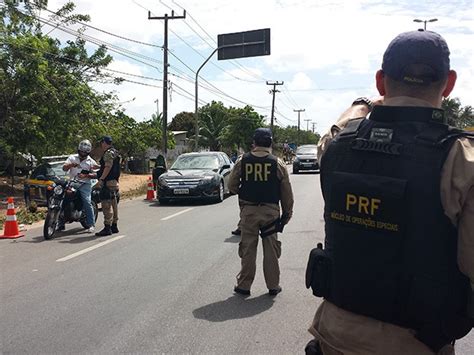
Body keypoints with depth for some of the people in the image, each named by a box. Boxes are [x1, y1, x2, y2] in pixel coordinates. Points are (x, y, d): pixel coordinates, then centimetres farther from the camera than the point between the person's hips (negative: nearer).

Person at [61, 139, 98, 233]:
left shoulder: (91, 161, 10)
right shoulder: (72, 158, 13)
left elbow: (95, 175, 2)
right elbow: (64, 168, 1)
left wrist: (86, 175, -15)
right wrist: (71, 165, -19)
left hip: (85, 184, -2)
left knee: (87, 202, -19)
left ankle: (91, 225, -13)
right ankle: (61, 224, 4)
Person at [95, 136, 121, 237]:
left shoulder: (109, 153, -12)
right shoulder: (115, 152, 20)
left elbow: (108, 167, -21)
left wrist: (101, 179, -23)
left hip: (108, 182, -11)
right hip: (114, 182, 11)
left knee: (107, 205, -11)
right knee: (113, 204, 14)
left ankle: (107, 227, -12)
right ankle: (114, 226, 20)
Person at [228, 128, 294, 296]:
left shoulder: (242, 161, -2)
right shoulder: (277, 163, -4)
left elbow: (232, 186, 4)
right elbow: (286, 192, 0)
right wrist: (287, 213, 11)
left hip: (248, 210, 1)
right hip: (270, 211, 0)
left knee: (248, 249, 9)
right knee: (271, 249, 9)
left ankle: (244, 285, 16)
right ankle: (273, 286, 17)